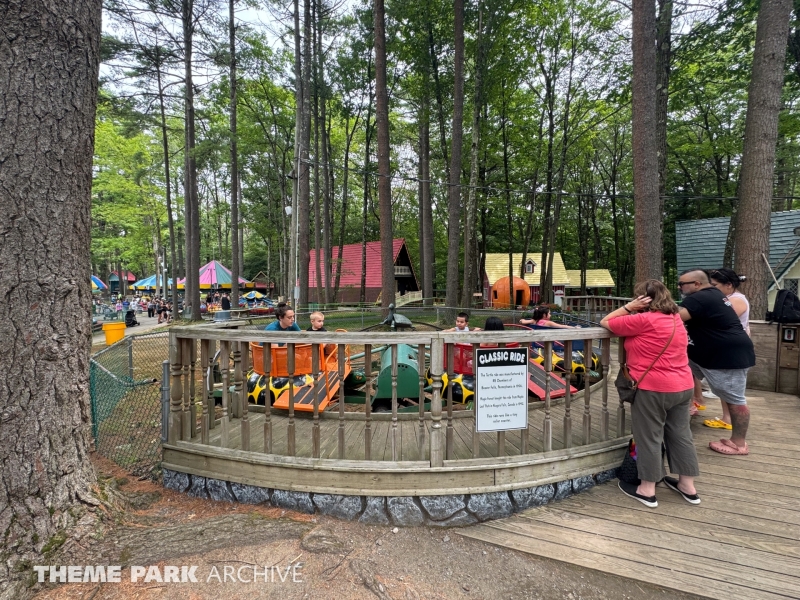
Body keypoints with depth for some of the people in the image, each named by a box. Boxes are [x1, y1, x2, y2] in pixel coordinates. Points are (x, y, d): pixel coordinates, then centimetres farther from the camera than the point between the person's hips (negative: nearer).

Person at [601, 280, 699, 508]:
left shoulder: (643, 320, -18)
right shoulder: (674, 318, 9)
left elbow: (605, 323, -11)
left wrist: (628, 307, -7)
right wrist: (633, 311, 6)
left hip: (653, 389, -8)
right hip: (682, 386, 8)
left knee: (649, 438, 4)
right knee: (680, 434, 18)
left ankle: (647, 490, 16)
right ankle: (688, 486, 30)